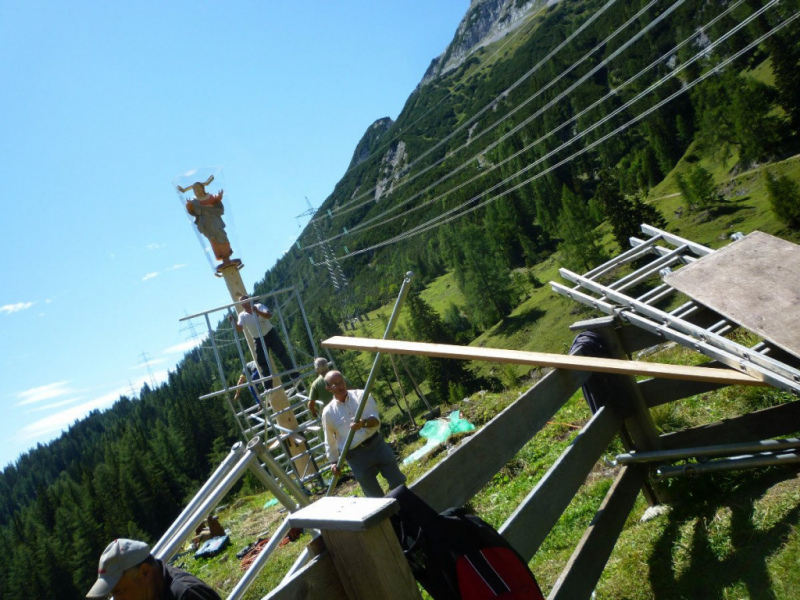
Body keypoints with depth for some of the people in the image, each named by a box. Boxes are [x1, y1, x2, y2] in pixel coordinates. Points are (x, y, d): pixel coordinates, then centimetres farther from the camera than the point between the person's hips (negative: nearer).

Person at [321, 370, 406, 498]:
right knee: (375, 496, 4)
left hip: (377, 444, 1)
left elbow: (376, 419, -9)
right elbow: (330, 441, 11)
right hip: (356, 456, -1)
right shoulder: (328, 412, 0)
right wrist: (333, 461, 9)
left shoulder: (362, 395, 0)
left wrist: (364, 423, -29)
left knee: (399, 482, 6)